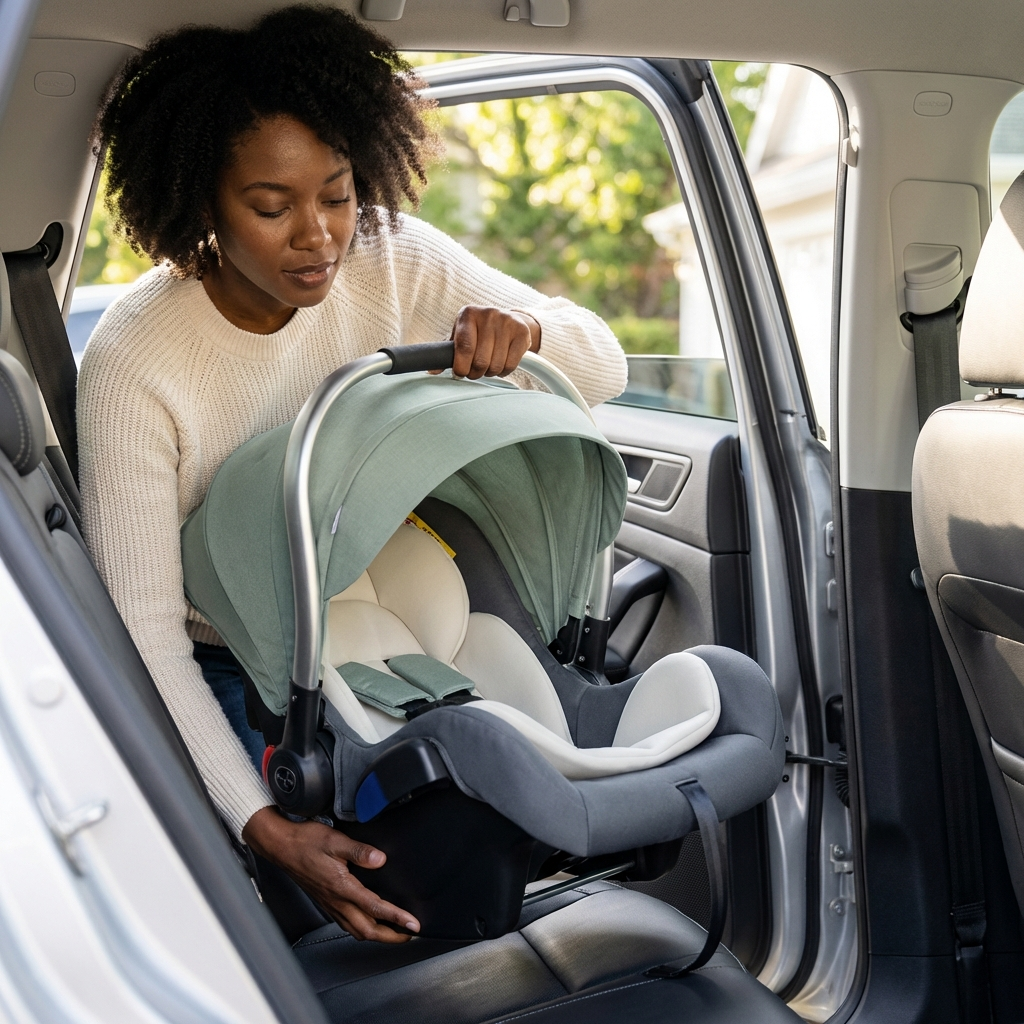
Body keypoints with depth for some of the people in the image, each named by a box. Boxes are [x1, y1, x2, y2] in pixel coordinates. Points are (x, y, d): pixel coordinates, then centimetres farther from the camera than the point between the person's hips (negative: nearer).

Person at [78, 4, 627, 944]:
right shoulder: (136, 364, -26)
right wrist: (261, 824, -33)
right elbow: (141, 624, -25)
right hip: (223, 668, -3)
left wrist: (523, 328, -33)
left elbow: (604, 369, -8)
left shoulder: (395, 261, -14)